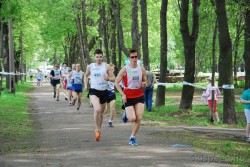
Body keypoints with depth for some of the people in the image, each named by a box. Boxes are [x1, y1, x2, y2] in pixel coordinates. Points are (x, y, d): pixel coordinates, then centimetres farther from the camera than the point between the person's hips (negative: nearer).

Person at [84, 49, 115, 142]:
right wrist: (86, 85, 7)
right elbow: (86, 76, 21)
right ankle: (97, 130, -12)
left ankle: (98, 130, 34)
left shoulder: (107, 66, 0)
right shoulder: (90, 66, 3)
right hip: (94, 91, -2)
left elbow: (113, 78, 1)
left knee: (101, 113, 13)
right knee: (97, 110, -25)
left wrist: (108, 78, -20)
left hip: (104, 91, 2)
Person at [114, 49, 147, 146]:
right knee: (132, 118, -10)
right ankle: (126, 114, 28)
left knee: (139, 118, -8)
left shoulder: (142, 69, 3)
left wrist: (144, 84, -10)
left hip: (139, 96, 3)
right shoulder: (124, 70, -8)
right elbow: (116, 82, -5)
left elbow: (145, 82, 16)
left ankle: (132, 138, 5)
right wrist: (122, 94, -15)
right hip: (128, 97, -3)